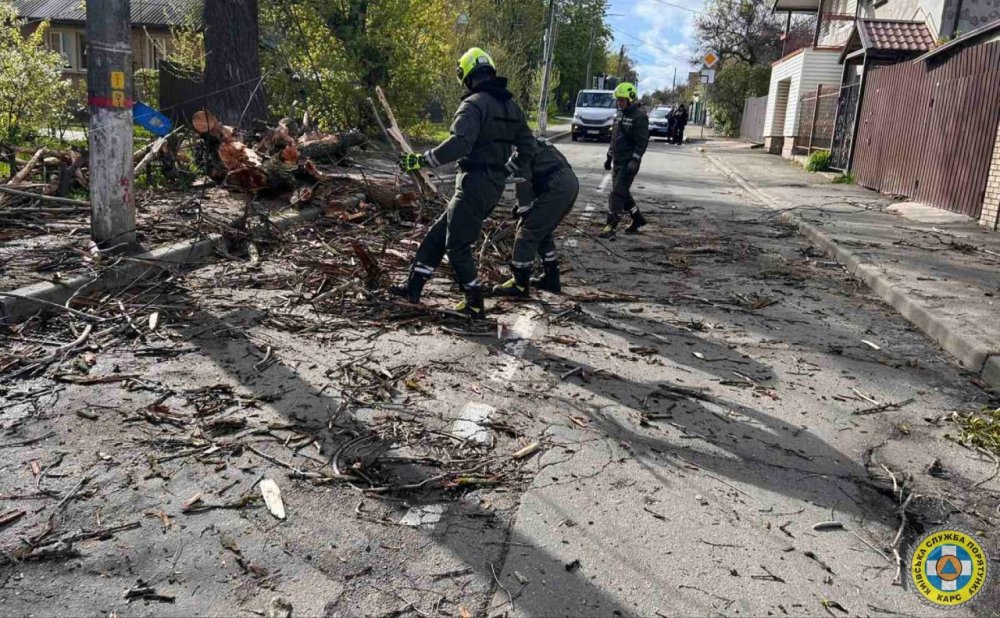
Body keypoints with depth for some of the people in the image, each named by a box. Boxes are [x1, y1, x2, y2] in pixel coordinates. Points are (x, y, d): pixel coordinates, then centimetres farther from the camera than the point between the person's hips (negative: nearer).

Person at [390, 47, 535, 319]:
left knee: (457, 244, 1)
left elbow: (459, 143, -27)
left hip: (475, 183, -9)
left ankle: (475, 304, 6)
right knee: (438, 232, 14)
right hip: (495, 185, 9)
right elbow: (528, 145, 16)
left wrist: (422, 160, -21)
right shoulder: (511, 105, 13)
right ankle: (413, 287, 19)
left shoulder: (474, 104, -13)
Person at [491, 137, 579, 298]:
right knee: (542, 231, 21)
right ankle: (551, 278, 26)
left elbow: (523, 182, -8)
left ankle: (519, 284, 3)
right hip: (571, 183, 9)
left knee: (527, 232, -2)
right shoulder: (535, 144, 28)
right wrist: (523, 205, 23)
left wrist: (523, 209, 0)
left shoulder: (519, 154, 0)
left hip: (556, 189, -9)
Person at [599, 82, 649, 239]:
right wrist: (609, 157, 21)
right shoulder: (620, 114, 14)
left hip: (629, 163, -9)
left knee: (617, 194, -12)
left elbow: (642, 141, -18)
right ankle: (638, 219, 29)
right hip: (618, 161, 9)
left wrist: (635, 160, -26)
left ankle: (611, 226, -10)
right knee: (622, 193, 14)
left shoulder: (639, 116, -13)